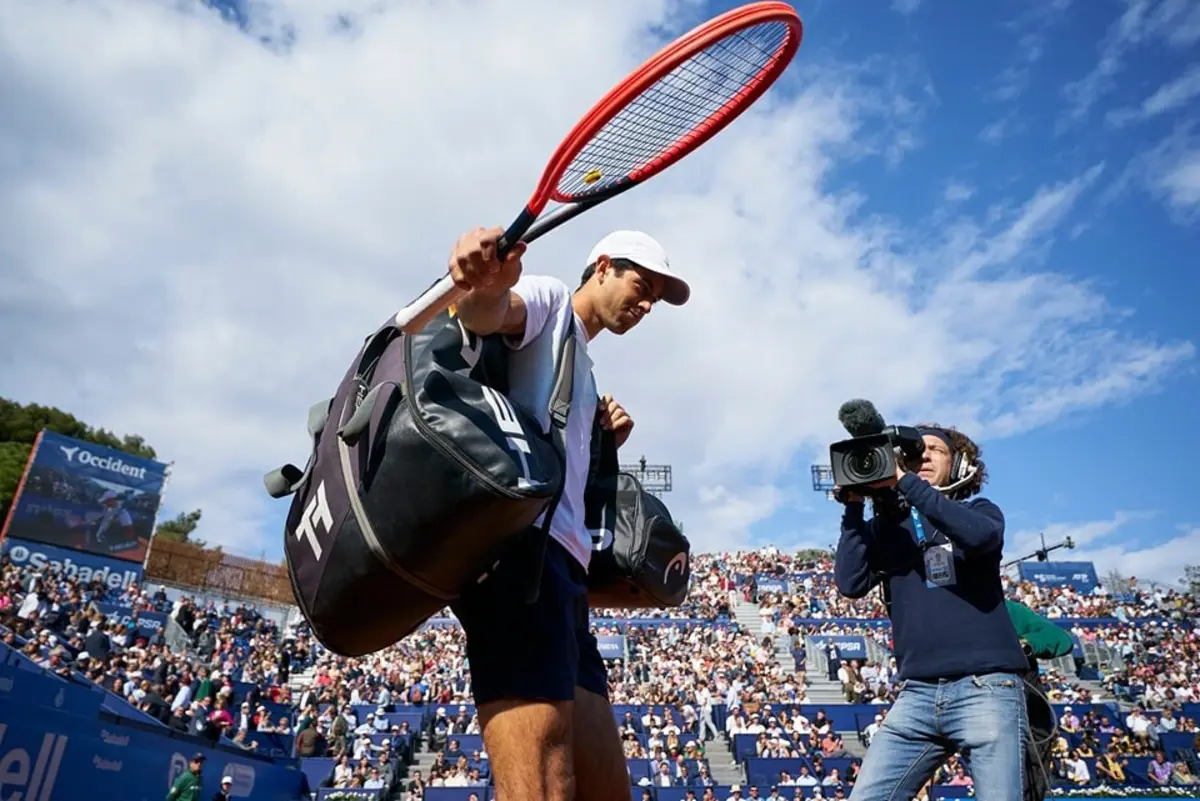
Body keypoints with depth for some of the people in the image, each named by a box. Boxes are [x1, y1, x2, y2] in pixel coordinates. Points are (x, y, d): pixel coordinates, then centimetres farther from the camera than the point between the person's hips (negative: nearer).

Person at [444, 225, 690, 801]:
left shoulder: (584, 371, 35)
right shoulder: (548, 300, 9)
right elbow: (486, 316, -16)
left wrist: (605, 442, 17)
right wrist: (482, 289, -40)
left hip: (560, 565, 10)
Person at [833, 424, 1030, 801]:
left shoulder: (979, 511, 10)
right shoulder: (884, 529, 14)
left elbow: (981, 536, -15)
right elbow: (851, 583, 0)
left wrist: (905, 482, -15)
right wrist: (854, 505, -2)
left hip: (985, 687, -2)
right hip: (918, 693, 2)